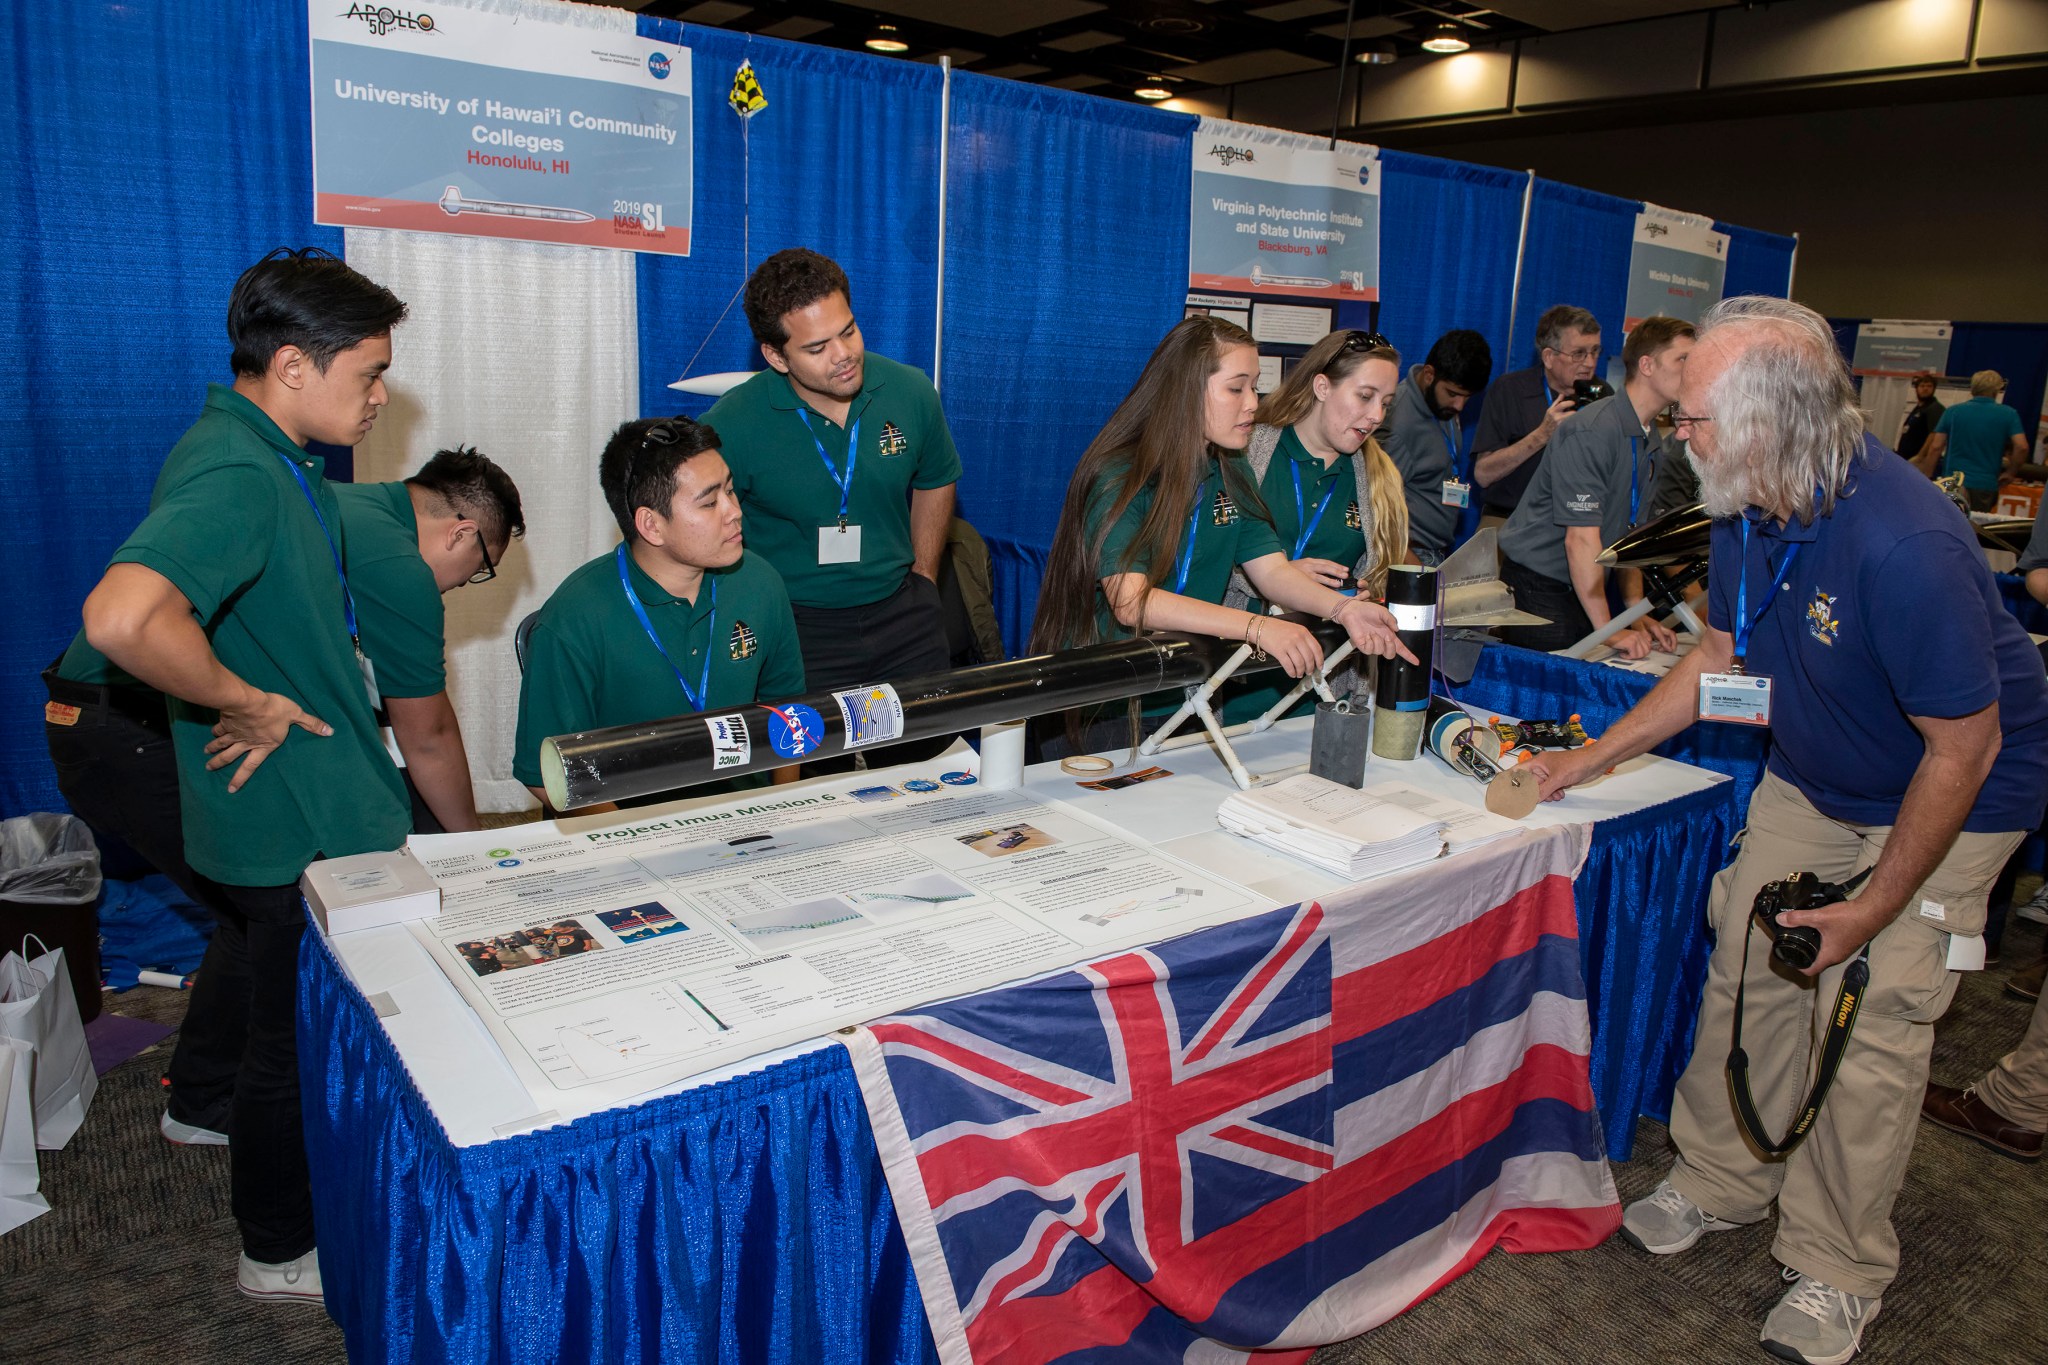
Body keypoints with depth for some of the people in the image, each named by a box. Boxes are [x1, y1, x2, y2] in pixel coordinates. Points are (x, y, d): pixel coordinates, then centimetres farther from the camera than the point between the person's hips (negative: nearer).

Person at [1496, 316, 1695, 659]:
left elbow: (1630, 534, 14)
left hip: (1584, 589, 8)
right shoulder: (1593, 431, -19)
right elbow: (1581, 538, -24)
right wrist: (1608, 630, -25)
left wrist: (1638, 617, 5)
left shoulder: (1654, 444, 9)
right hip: (1536, 588, -8)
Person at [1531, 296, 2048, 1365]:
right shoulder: (1748, 512, -11)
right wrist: (1595, 757, 4)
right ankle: (1723, 1179, 25)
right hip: (1812, 781, 7)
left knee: (1874, 1011, -6)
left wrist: (1873, 908, -20)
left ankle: (1836, 1271, 12)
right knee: (1746, 960, 5)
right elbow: (1723, 657, 5)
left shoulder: (1903, 546, -36)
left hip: (1947, 797, -7)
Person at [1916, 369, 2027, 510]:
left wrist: (1926, 480, 5)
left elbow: (1935, 448, 0)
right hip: (1985, 486, -1)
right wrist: (2009, 472, 7)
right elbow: (2021, 447, -7)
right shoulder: (2008, 415, 1)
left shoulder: (1953, 412, 3)